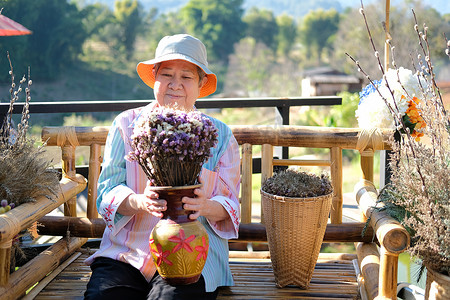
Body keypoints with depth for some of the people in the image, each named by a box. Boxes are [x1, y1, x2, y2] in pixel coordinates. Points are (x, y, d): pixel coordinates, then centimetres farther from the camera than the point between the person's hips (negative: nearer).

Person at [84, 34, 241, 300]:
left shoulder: (220, 135, 9)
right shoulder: (126, 124, 9)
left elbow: (230, 205, 5)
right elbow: (108, 192, 2)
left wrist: (206, 207, -21)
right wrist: (140, 202, -22)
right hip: (126, 253, 1)